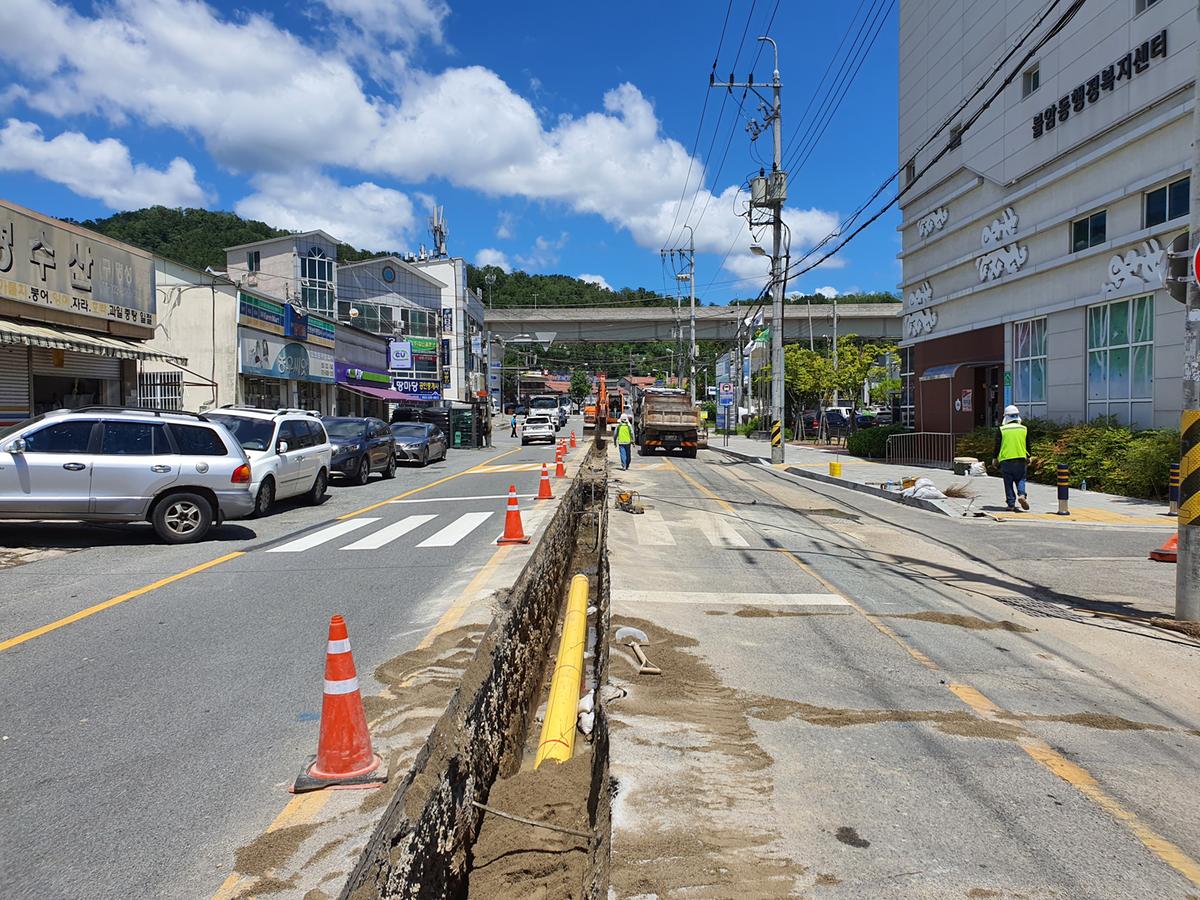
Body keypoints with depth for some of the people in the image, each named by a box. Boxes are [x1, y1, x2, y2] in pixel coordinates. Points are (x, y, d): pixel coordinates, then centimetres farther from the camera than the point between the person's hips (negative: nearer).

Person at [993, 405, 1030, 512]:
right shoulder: (1024, 429, 6)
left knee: (1008, 483, 4)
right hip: (1020, 460, 2)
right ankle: (1021, 494, -12)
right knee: (1020, 479, 14)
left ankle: (1011, 504, 4)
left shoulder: (1002, 430, -3)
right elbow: (1027, 446, 11)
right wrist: (1028, 458, 23)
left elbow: (997, 446, -2)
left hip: (1006, 460, -2)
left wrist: (995, 458, 9)